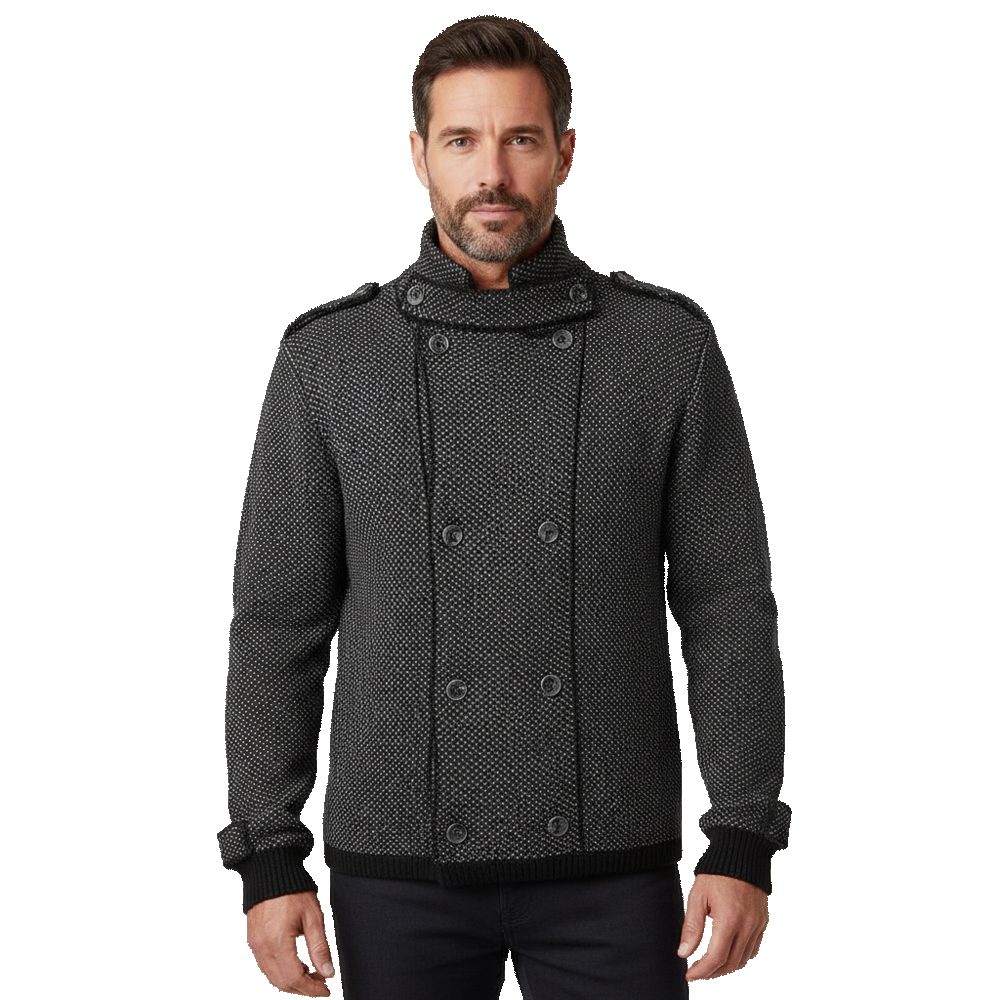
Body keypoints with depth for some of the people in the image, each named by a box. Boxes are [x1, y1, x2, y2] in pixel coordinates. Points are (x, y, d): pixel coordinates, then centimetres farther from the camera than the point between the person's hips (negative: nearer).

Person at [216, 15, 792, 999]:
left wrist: (743, 842, -5)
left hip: (609, 863, 0)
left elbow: (727, 605, 0)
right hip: (400, 868, 1)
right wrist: (268, 862, -4)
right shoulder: (330, 356, 1)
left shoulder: (666, 344, 0)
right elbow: (279, 621, 1)